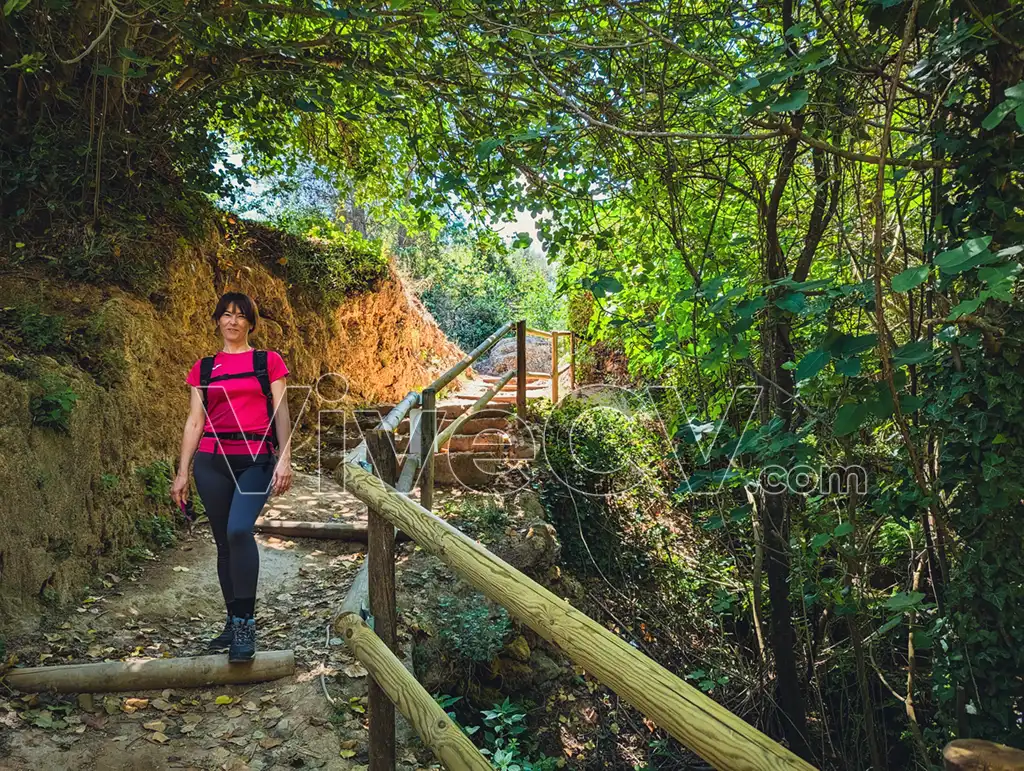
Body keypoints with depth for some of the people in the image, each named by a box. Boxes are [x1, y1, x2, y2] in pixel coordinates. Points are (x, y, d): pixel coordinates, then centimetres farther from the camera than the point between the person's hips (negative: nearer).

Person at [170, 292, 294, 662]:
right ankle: (235, 622, 20)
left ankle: (245, 623, -15)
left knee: (239, 530, -23)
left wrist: (284, 459, -10)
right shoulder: (203, 368, 13)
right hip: (212, 461, 3)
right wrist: (182, 473, 7)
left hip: (256, 461, -3)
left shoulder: (268, 361, 6)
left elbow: (280, 412, 1)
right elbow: (194, 421, 11)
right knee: (224, 542, 7)